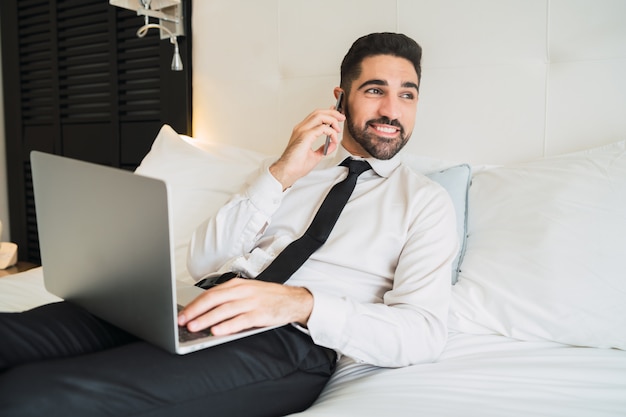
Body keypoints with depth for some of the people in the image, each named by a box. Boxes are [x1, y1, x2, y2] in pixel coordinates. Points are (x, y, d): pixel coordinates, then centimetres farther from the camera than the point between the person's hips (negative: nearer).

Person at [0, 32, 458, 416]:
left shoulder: (426, 201, 8)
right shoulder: (294, 166, 20)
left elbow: (424, 333, -6)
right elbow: (202, 261, 10)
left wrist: (300, 302, -23)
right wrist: (282, 173, -2)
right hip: (219, 309, 5)